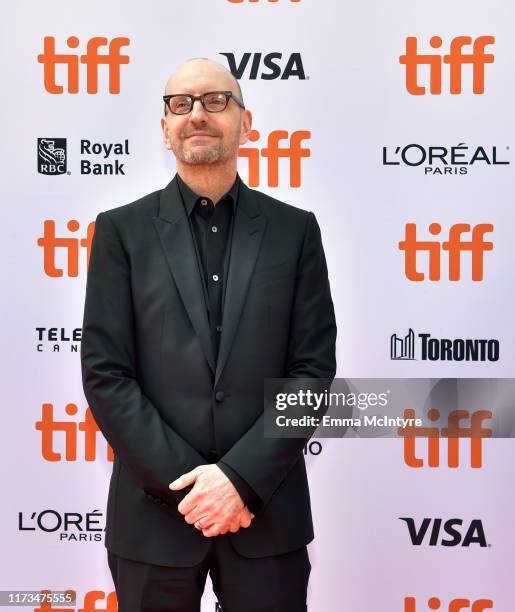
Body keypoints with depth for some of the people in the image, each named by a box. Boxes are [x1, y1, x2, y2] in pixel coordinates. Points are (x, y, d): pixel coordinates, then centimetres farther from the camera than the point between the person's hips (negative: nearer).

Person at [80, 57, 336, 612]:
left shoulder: (294, 230, 4)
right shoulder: (122, 230, 2)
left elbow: (314, 368, -1)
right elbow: (105, 375, -4)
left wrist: (241, 476, -11)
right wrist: (185, 482, -11)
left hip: (267, 509, 1)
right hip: (155, 512, 0)